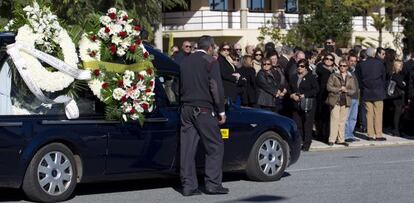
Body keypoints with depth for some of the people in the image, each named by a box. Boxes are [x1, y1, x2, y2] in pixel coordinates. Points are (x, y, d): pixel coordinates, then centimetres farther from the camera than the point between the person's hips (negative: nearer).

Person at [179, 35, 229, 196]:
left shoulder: (185, 62, 14)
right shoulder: (210, 62, -4)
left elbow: (180, 86, 16)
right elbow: (216, 88, -10)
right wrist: (221, 111, -5)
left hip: (186, 109, 6)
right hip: (203, 110, -6)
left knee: (187, 148, 5)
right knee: (215, 147, 2)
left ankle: (188, 185, 5)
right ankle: (213, 184, -2)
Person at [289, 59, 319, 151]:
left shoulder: (311, 77, -1)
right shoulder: (293, 77, 16)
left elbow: (316, 89, -7)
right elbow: (289, 89, 21)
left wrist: (304, 95, -12)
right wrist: (292, 95, 0)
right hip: (296, 105, 5)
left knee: (307, 124, -4)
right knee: (297, 124, 2)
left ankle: (306, 144, 2)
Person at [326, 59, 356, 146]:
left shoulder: (351, 78, 12)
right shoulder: (333, 75, 4)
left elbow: (353, 90, 8)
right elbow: (328, 87, -3)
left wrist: (346, 90, -12)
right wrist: (339, 89, -12)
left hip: (345, 101, 3)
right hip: (335, 101, -3)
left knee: (343, 121, 5)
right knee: (335, 119, -8)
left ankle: (341, 139, 10)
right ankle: (332, 139, -5)